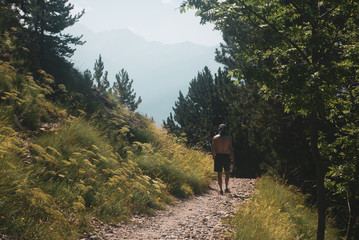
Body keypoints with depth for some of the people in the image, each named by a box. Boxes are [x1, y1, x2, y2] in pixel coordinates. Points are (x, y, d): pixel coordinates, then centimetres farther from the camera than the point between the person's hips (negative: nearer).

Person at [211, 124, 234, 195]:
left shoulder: (215, 138, -1)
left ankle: (220, 189, 0)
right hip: (226, 157, 0)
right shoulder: (229, 138, -2)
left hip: (218, 156, 0)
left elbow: (213, 149, 2)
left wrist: (213, 157, 15)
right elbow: (231, 149, -3)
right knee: (227, 173, 16)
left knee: (219, 173, 4)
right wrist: (232, 159, 2)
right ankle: (226, 188, 17)